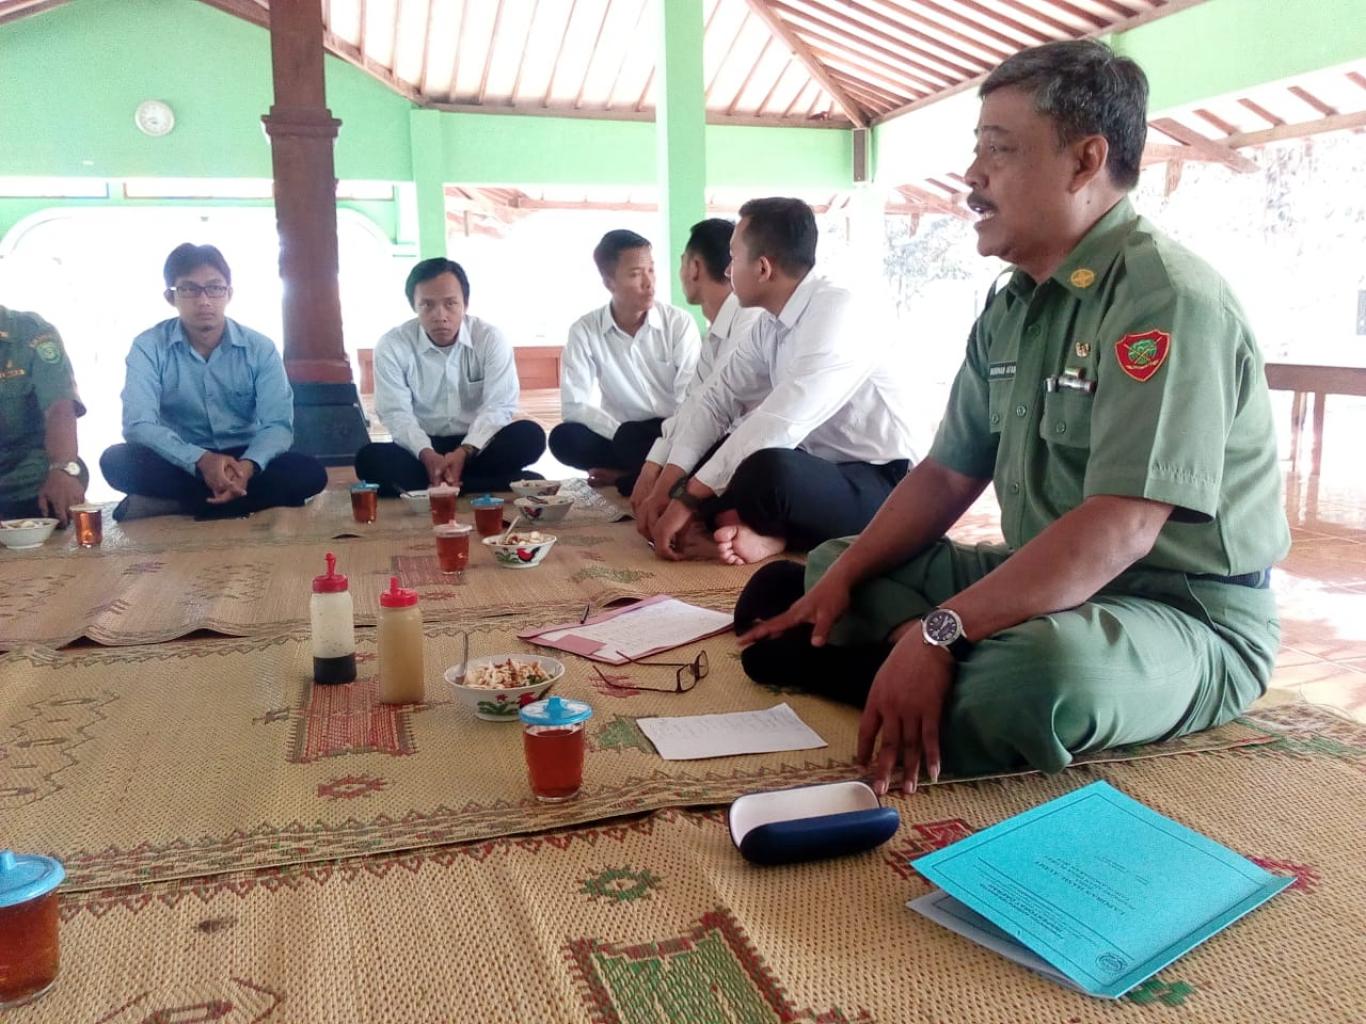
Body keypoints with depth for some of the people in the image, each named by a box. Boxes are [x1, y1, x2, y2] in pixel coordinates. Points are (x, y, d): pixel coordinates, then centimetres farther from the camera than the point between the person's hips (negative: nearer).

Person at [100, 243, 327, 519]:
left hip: (243, 461, 1)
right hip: (182, 464, -1)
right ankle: (245, 499, -27)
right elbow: (138, 424, -19)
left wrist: (249, 465, -36)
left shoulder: (260, 349, -4)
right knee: (117, 461, -30)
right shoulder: (148, 347, -7)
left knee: (309, 472, -28)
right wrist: (201, 460, -37)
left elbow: (277, 424, -13)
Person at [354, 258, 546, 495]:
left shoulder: (492, 338, -7)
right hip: (422, 450, 0)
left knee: (530, 435, -28)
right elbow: (396, 413, -11)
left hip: (478, 446, 0)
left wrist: (464, 452, -31)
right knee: (369, 459, -30)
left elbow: (499, 405, -14)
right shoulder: (391, 346, -7)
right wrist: (427, 454, -31)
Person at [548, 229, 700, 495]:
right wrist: (621, 433, -24)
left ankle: (623, 475, -15)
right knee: (564, 438, -27)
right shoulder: (584, 330, -6)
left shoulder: (680, 323, -7)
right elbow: (574, 405, -12)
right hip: (619, 438, 1)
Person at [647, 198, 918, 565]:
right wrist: (668, 481, -10)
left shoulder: (841, 314, -22)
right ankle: (760, 532, -16)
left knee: (767, 469, -37)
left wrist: (688, 497, -25)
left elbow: (777, 426, -29)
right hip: (812, 468, 9)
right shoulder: (769, 324, 5)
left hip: (875, 486, -9)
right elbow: (715, 399, 4)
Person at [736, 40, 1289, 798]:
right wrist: (839, 580, -1)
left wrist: (938, 631, -33)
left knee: (1025, 680, -42)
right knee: (797, 589, 10)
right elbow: (947, 474, 11)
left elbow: (1120, 527, -29)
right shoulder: (1010, 307, 8)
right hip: (1045, 586, 8)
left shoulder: (1166, 299, -19)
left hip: (1184, 616, -8)